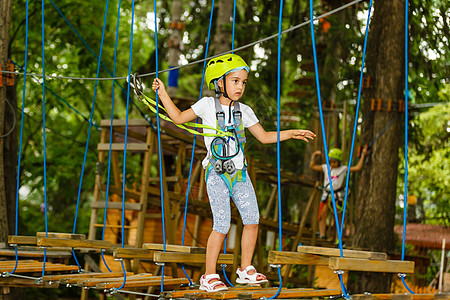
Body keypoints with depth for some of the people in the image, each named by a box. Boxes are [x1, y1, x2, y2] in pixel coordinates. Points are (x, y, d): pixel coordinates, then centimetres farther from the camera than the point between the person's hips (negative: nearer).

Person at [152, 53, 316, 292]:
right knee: (222, 225, -11)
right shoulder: (207, 105, -2)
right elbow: (179, 118, 4)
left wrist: (291, 133, 9)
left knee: (252, 220, 0)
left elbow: (264, 137, 16)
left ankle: (246, 269, 16)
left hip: (239, 174, 5)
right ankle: (209, 276, -1)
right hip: (217, 174, -5)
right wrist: (162, 93, 0)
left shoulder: (244, 111, 8)